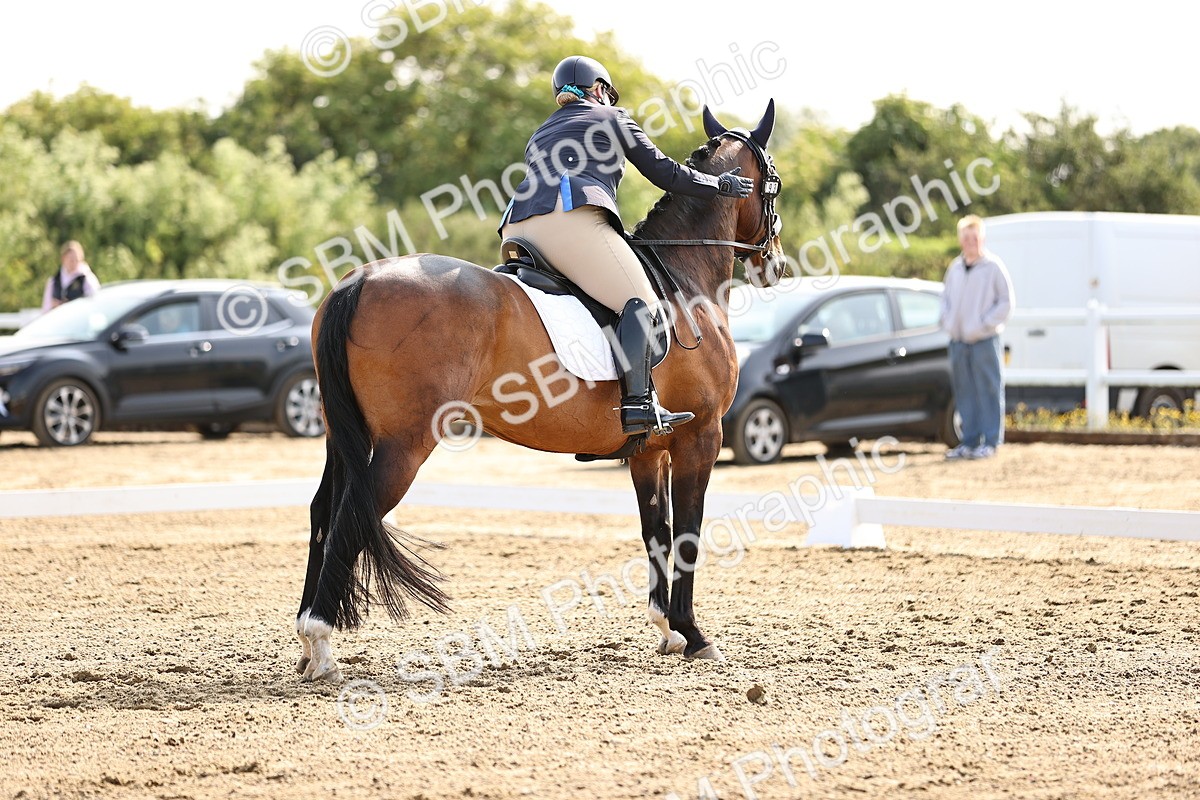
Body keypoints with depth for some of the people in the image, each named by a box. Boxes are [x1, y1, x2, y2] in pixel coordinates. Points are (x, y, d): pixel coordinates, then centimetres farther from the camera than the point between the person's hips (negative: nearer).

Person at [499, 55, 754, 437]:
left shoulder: (539, 136, 37)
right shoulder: (610, 118, 20)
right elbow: (665, 174, 18)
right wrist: (720, 184, 31)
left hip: (517, 228, 7)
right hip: (572, 218, -7)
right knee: (640, 303, -14)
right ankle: (637, 402, -32)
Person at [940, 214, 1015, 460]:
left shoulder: (993, 267, -5)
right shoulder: (955, 268, 11)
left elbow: (1006, 302, -6)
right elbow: (946, 298, 22)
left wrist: (983, 324, -12)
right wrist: (947, 320, 4)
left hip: (984, 340, -5)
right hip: (958, 340, 5)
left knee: (988, 391, -3)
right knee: (964, 393, 7)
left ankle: (990, 442, 1)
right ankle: (969, 442, 13)